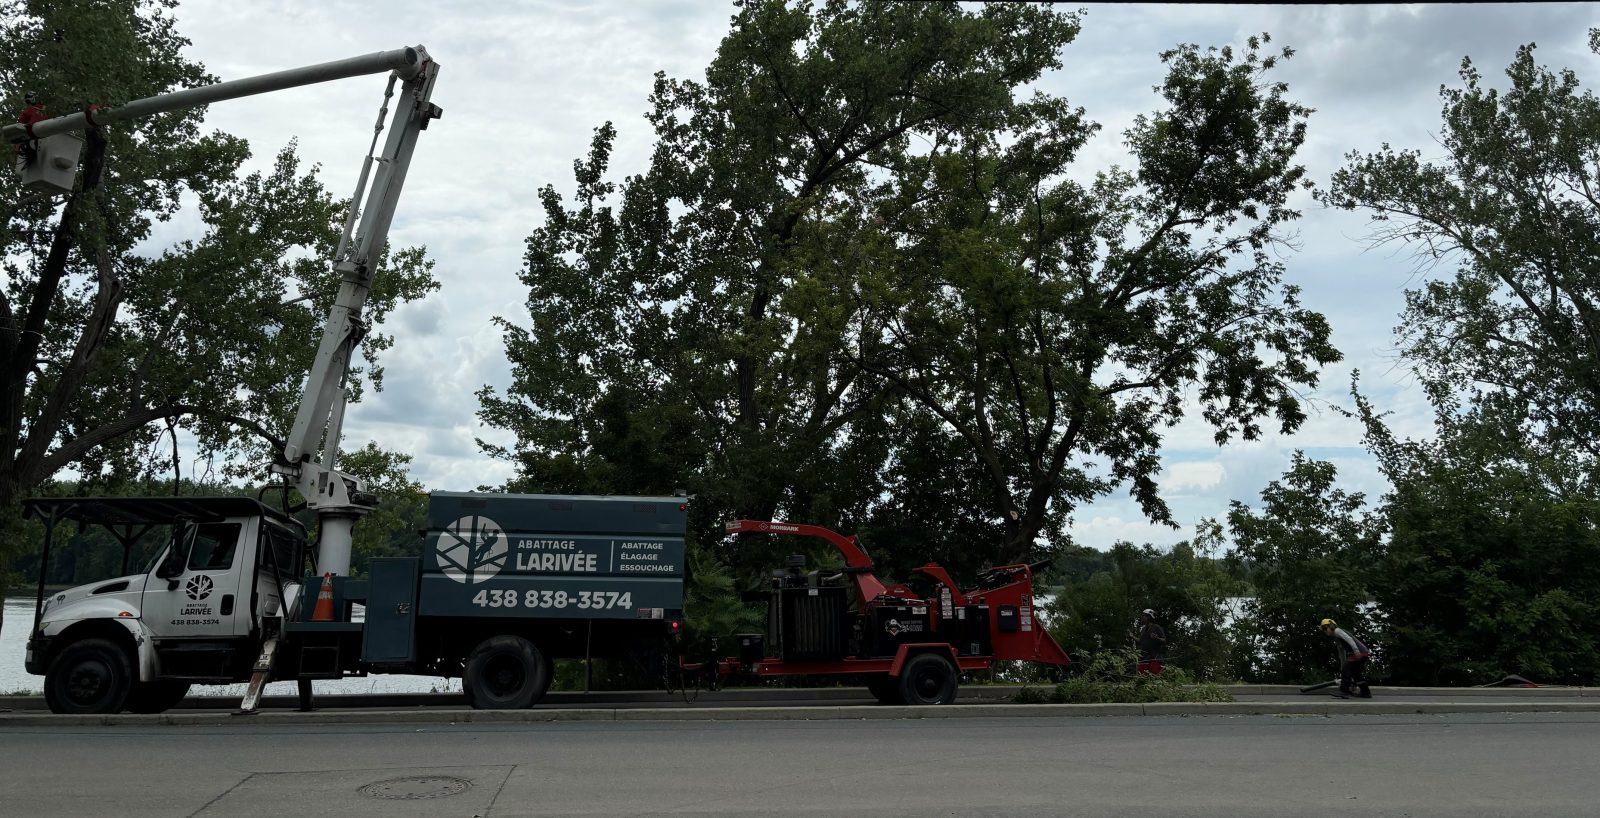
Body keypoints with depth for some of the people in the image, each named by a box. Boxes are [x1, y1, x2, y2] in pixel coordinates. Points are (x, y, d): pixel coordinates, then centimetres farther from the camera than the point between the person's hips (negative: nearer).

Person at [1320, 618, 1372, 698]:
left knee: (1346, 670, -9)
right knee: (1357, 674, 19)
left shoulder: (1337, 631, 0)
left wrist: (1356, 650, -28)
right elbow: (1342, 656, 33)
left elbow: (1349, 639, -17)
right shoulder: (1337, 640, 28)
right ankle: (1366, 693, 23)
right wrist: (1342, 668, 34)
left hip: (1359, 653, -10)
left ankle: (1344, 690, -10)